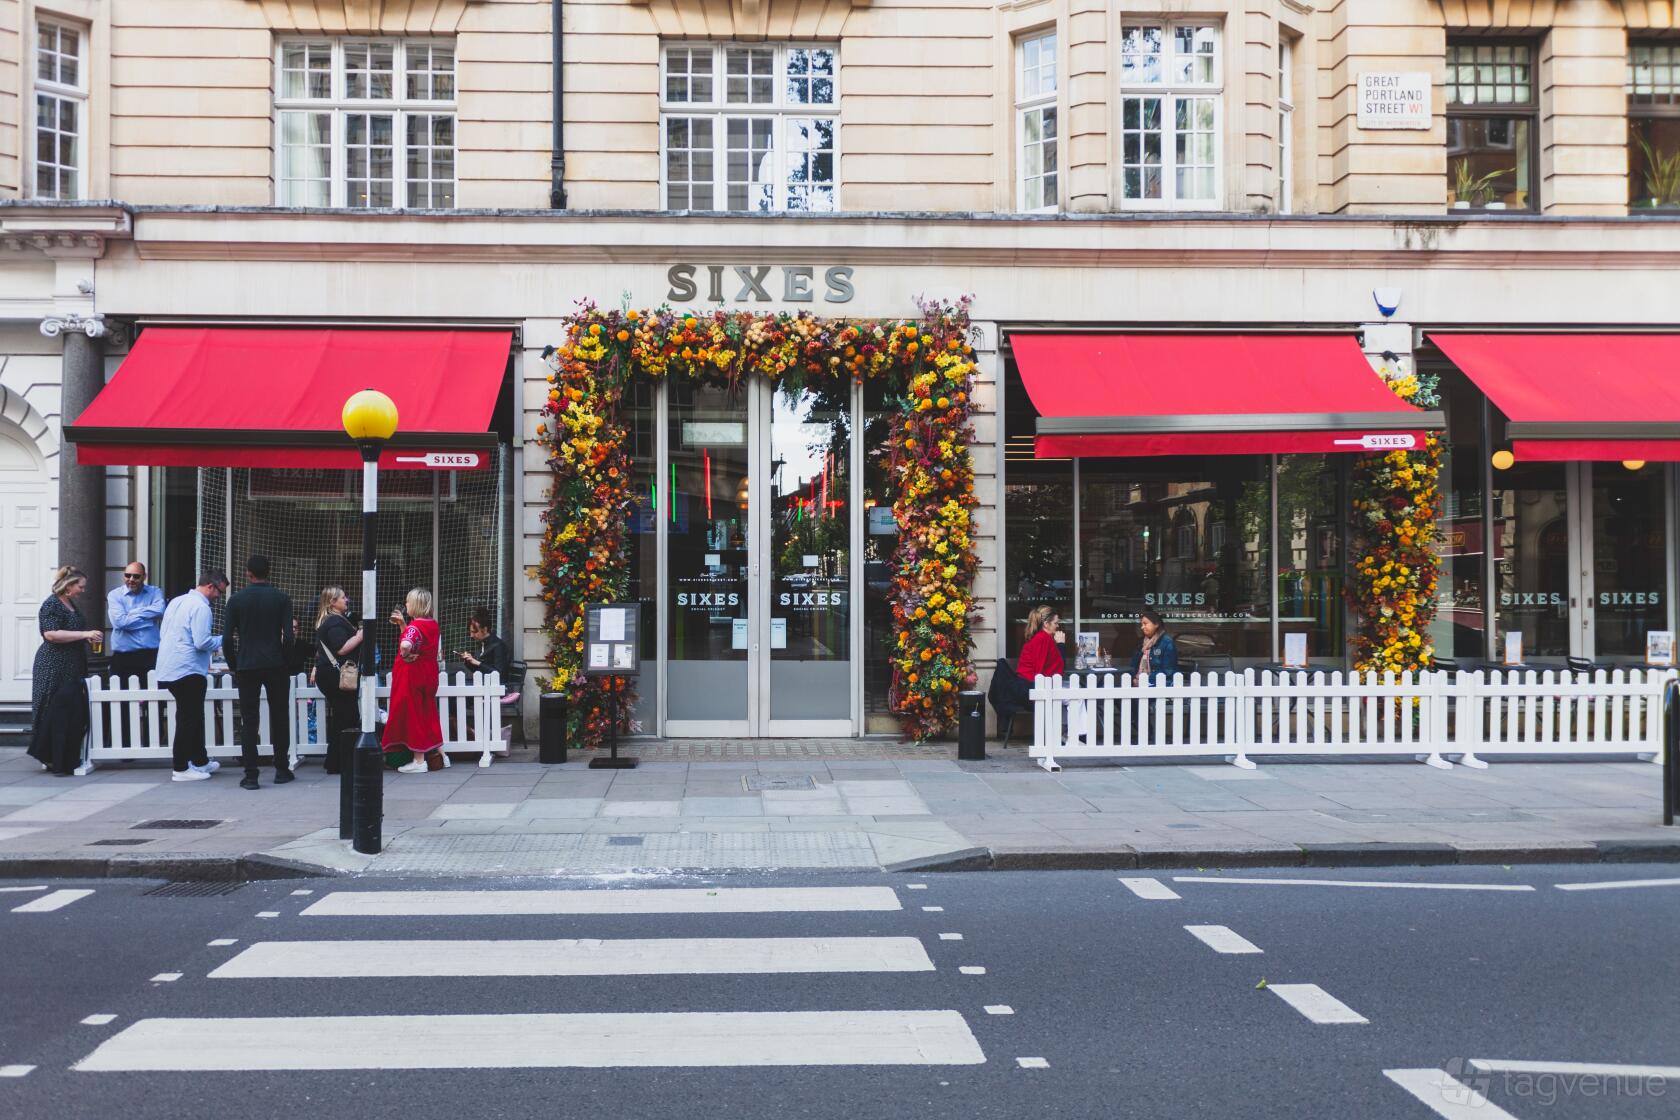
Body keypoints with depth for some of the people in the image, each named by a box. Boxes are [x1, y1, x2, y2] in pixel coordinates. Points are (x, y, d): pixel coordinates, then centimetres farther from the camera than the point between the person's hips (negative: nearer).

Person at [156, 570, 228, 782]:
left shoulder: (176, 601, 13)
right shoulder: (201, 607, -14)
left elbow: (163, 634, 19)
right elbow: (202, 642, -21)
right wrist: (221, 640, -2)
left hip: (168, 668, 9)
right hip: (188, 671, -9)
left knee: (194, 717, 18)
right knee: (189, 719, -2)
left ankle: (200, 761, 26)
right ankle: (181, 770, 1)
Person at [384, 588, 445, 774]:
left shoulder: (415, 625, -20)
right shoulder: (433, 623, 6)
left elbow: (405, 645, -40)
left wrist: (406, 656, -21)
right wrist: (402, 624, 12)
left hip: (412, 673, -8)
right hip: (429, 673, 8)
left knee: (413, 714, 1)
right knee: (428, 713, 17)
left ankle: (419, 760, 6)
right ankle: (438, 754, 22)